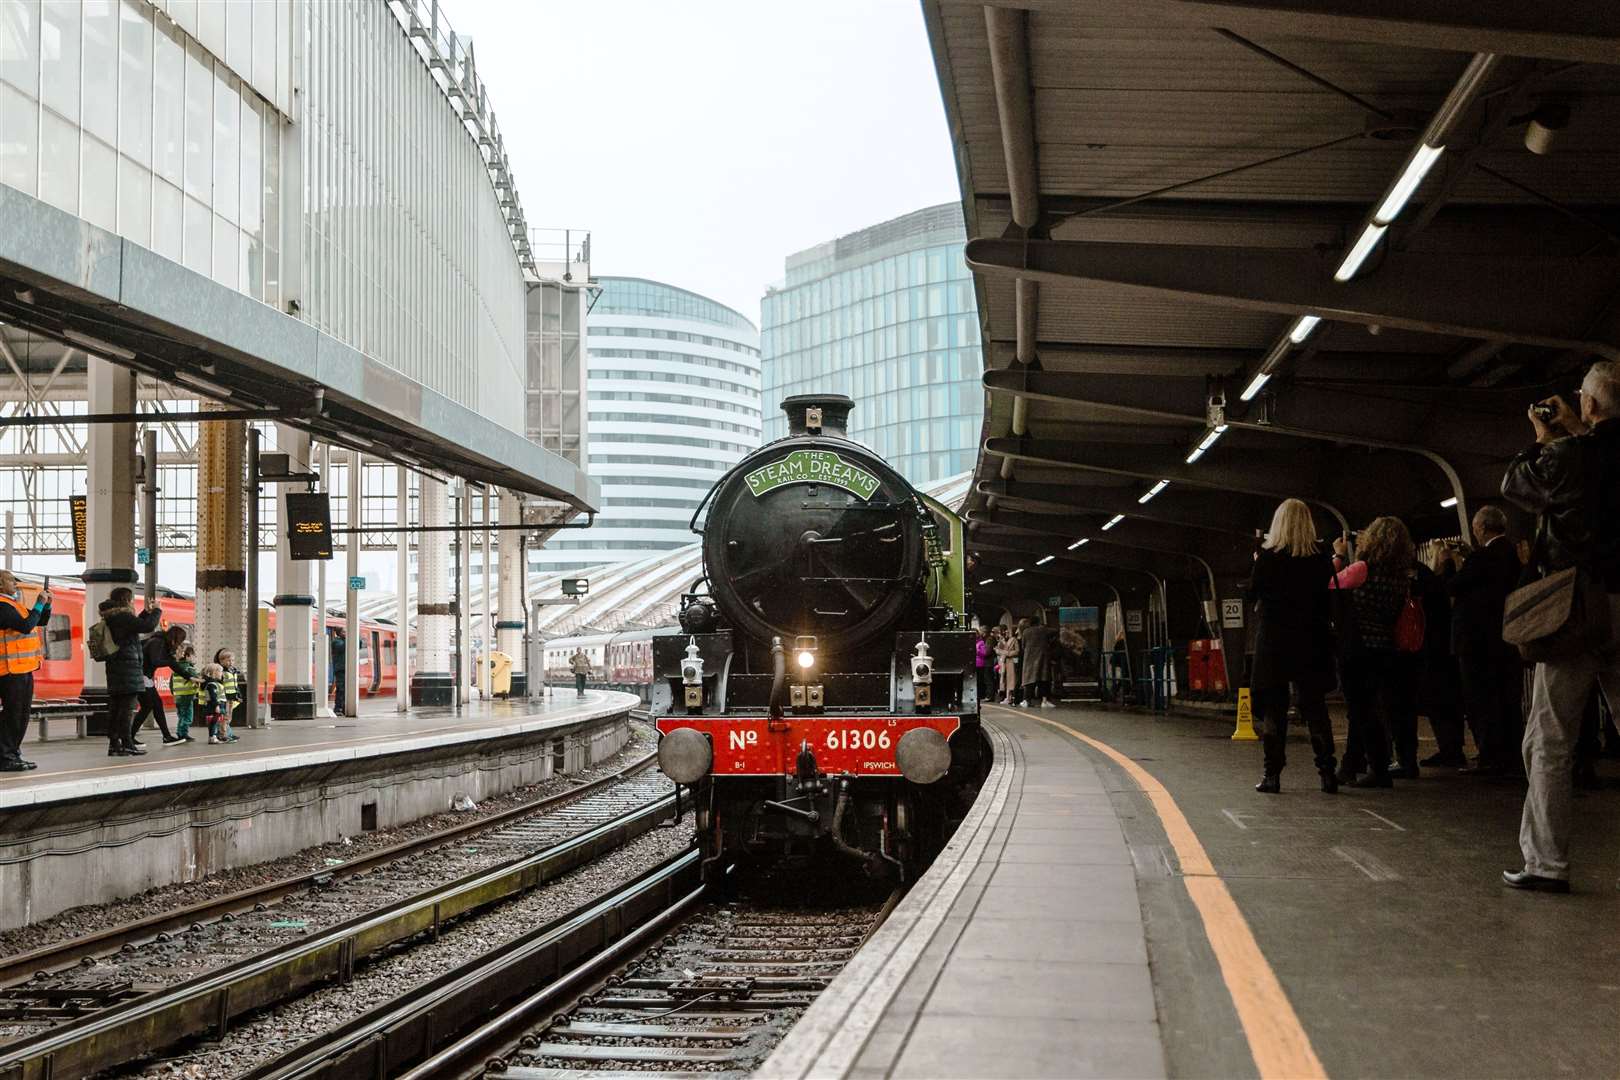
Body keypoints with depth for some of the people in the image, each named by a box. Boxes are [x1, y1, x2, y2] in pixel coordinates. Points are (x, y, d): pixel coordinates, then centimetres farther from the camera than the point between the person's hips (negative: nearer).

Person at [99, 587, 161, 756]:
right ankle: (127, 745, -6)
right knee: (128, 706, -7)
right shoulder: (123, 617, -13)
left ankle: (114, 744, 8)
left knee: (115, 707, 7)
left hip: (115, 669, 9)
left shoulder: (111, 618, 15)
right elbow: (148, 626, -19)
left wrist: (147, 612, 22)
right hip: (128, 668, -9)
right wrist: (157, 611, -3)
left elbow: (134, 626, 28)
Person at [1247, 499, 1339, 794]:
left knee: (1273, 708, 4)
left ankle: (1272, 774, 2)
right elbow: (1328, 597, 4)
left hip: (1273, 641, -2)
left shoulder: (1268, 557, -9)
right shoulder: (1320, 557, -2)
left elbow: (1253, 593, -1)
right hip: (1311, 643, 2)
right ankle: (1327, 772, 4)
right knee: (1315, 706, 9)